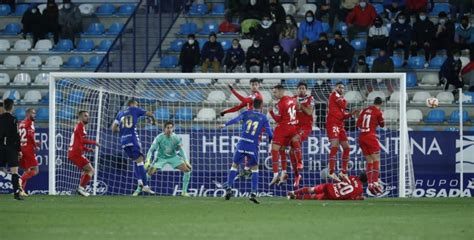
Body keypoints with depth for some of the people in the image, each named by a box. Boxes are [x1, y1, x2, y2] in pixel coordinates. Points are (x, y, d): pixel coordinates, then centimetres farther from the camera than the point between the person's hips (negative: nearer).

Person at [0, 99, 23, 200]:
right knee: (14, 170, -8)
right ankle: (16, 192, -16)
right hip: (11, 148, -5)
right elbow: (16, 136, -11)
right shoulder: (13, 119, -8)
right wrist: (19, 150, -6)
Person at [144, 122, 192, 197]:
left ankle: (184, 191, 0)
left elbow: (181, 150, -7)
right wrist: (148, 161, -35)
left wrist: (186, 161, -15)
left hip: (173, 157, 2)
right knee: (150, 172, -18)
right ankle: (138, 190, 0)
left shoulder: (176, 138, -16)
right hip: (161, 157, -2)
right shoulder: (159, 138, -23)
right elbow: (151, 149, -22)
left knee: (187, 169, -13)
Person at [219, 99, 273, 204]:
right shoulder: (263, 118, 6)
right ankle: (254, 193, 2)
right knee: (255, 168, 14)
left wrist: (225, 125, -19)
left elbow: (236, 119, -13)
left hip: (242, 144, 0)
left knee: (234, 165, 14)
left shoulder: (246, 113, 6)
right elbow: (270, 133, 3)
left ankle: (229, 188, 0)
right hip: (253, 146, 0)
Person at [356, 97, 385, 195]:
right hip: (371, 136, -6)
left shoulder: (365, 110, 11)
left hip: (361, 137, 6)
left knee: (369, 161, 11)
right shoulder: (378, 112, -4)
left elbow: (358, 124, 8)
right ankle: (375, 182, -15)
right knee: (376, 160, -3)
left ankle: (370, 183, 4)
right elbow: (382, 125, 9)